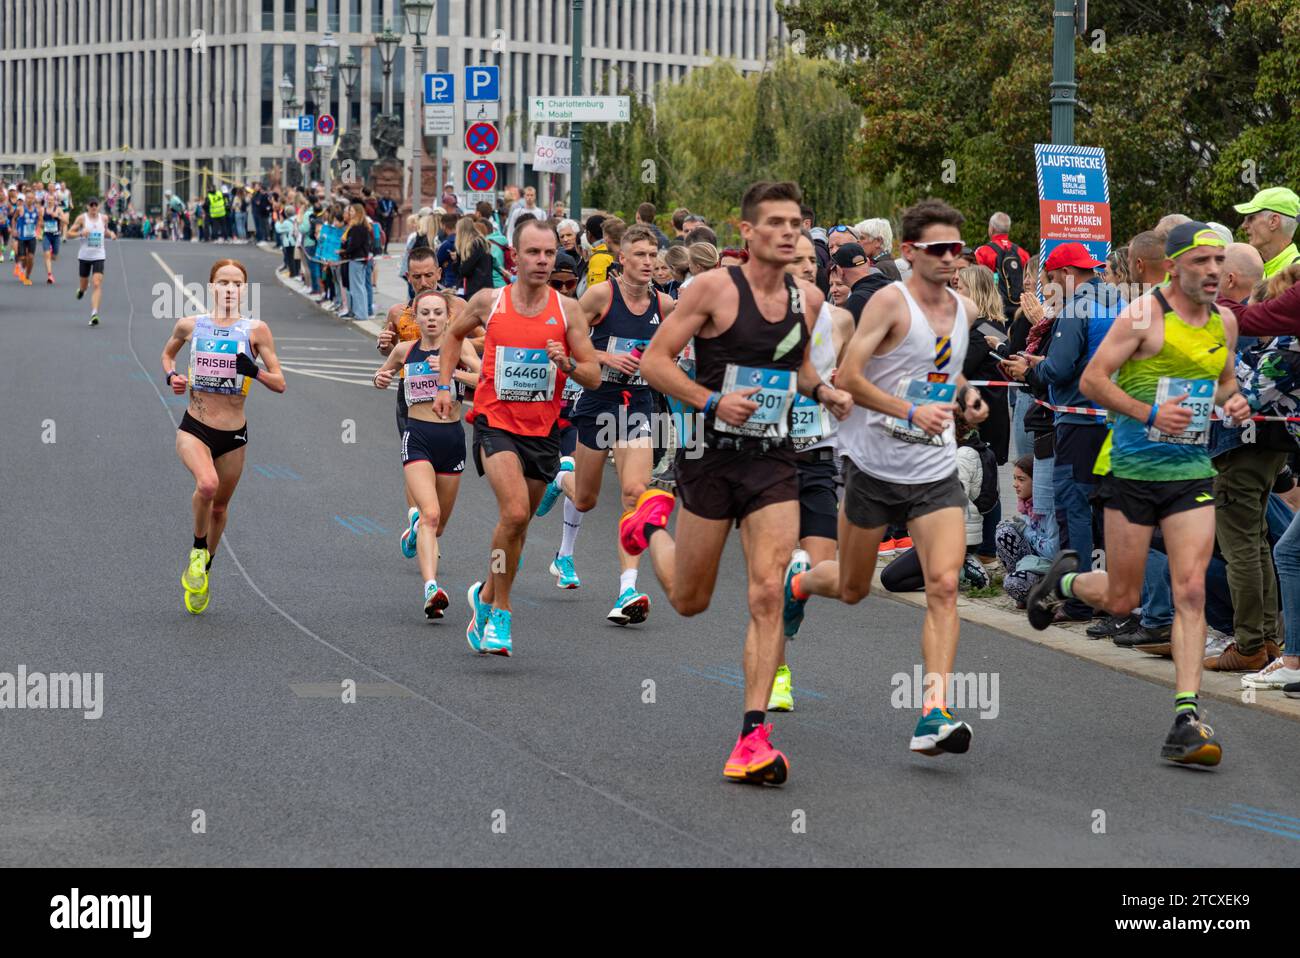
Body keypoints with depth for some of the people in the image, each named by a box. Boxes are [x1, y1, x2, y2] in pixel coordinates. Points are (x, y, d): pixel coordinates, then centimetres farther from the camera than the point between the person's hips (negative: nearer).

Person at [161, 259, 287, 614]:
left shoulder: (255, 329, -4)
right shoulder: (190, 325, 0)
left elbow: (280, 383, -3)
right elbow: (168, 353, 22)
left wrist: (254, 372, -22)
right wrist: (171, 376, 2)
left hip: (233, 435, 1)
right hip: (194, 428, -1)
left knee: (219, 506, 15)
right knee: (207, 484, -30)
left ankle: (204, 571, 40)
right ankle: (197, 551, -4)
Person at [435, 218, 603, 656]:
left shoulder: (567, 309, -2)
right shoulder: (489, 301, -1)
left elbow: (594, 377, 0)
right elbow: (454, 334, 20)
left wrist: (567, 363, -20)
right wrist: (445, 385, 13)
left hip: (543, 431, 3)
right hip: (496, 422, -3)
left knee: (517, 522, 13)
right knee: (515, 511, -23)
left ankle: (486, 596, 38)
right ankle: (499, 613, -8)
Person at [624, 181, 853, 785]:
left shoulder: (808, 299, 6)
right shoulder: (714, 288, -11)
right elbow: (654, 361, -10)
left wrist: (821, 390, 5)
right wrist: (712, 400, -22)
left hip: (774, 463, 3)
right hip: (712, 456, -3)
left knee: (767, 594, -11)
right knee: (689, 601, 11)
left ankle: (753, 735, -9)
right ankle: (653, 522, 45)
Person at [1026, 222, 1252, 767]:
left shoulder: (1224, 322, 8)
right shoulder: (1145, 315, -10)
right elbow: (1092, 380, -11)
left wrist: (1232, 400, 2)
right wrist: (1148, 414, -22)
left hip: (1191, 472, 4)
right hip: (1133, 468, -4)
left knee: (1191, 592, -9)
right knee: (1120, 601, 3)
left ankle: (1186, 719, -9)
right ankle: (1065, 581, 38)